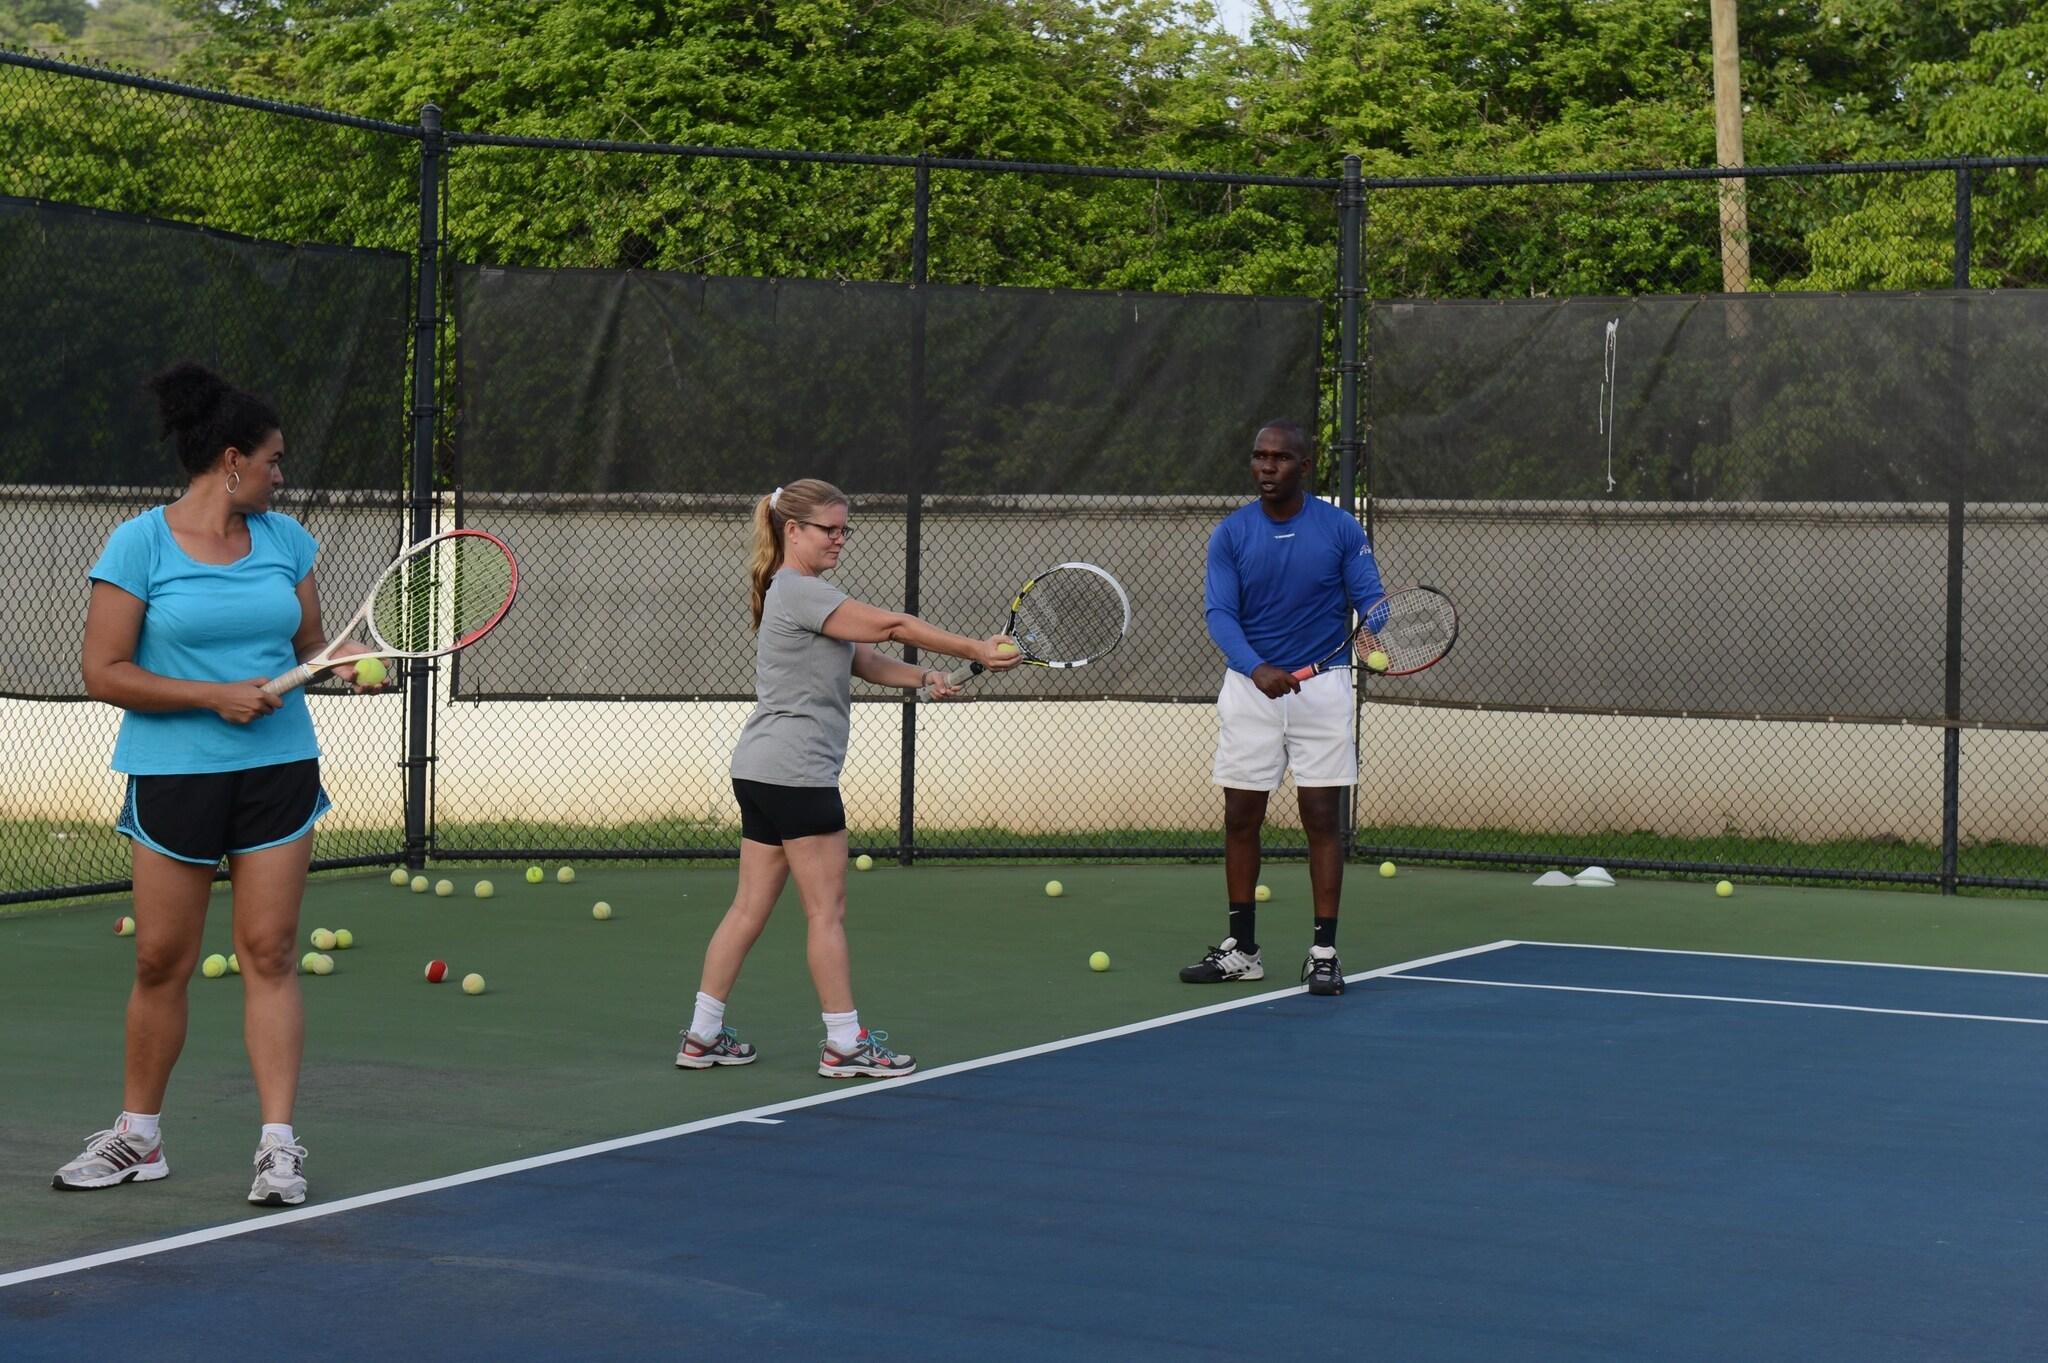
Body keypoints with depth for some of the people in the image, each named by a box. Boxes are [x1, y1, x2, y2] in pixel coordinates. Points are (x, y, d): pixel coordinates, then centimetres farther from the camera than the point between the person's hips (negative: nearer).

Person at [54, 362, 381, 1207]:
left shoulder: (285, 539, 7)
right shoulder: (140, 544, -7)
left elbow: (308, 646, 15)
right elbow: (103, 672, -10)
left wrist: (343, 664, -8)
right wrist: (215, 696, -16)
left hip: (279, 769, 3)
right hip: (174, 775, -3)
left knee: (269, 952, 0)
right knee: (162, 959, 4)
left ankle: (278, 1143, 1)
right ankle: (138, 1136, 21)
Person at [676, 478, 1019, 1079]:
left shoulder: (800, 592, 19)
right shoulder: (797, 591, -13)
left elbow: (864, 660, 12)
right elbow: (890, 625, -19)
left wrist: (924, 678, -5)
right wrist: (976, 650, -17)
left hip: (760, 772, 10)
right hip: (795, 771, -10)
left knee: (750, 908, 11)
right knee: (826, 910, -3)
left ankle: (703, 1035, 14)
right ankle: (844, 1043, 2)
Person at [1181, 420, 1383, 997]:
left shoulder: (1341, 529, -3)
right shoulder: (1231, 534, -2)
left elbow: (1370, 599, -6)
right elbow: (1220, 614, -11)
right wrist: (1257, 669, -29)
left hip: (1322, 686, -1)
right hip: (1250, 685, 2)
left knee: (1323, 818, -2)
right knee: (1241, 818, 5)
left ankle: (1324, 952, 3)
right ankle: (1241, 949, 15)